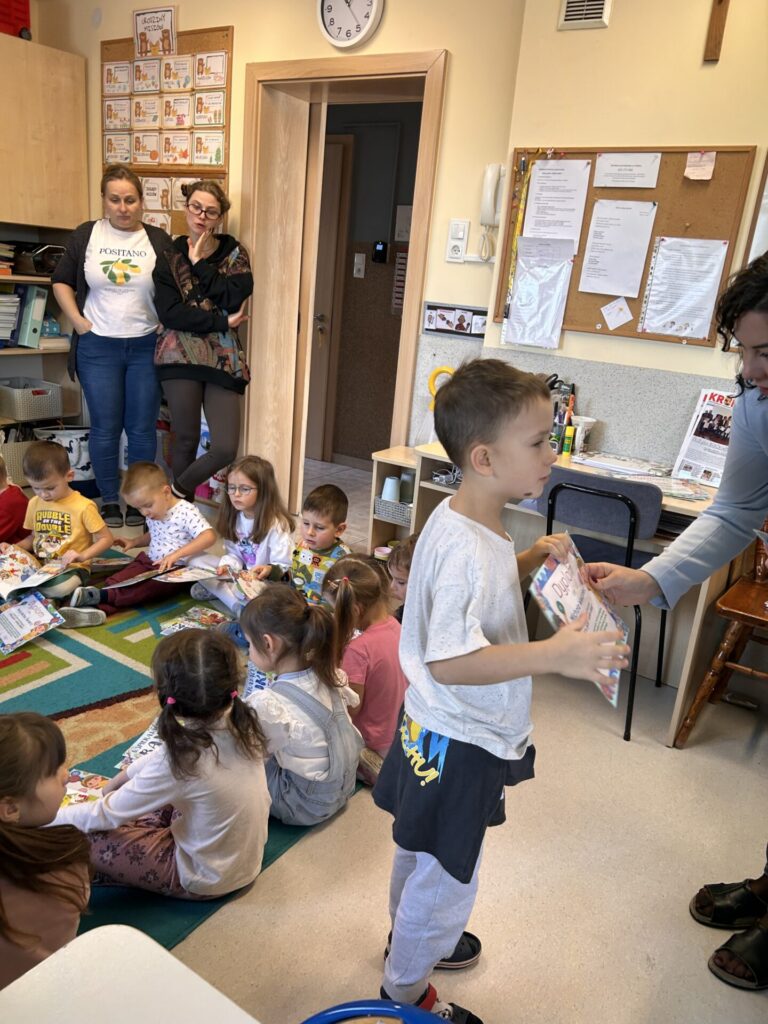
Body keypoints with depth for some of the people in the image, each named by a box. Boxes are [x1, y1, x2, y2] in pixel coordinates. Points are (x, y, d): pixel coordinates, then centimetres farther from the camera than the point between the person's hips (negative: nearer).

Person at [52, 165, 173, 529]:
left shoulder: (159, 240, 3)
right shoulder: (85, 235, 4)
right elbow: (61, 281, 10)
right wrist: (77, 320, -1)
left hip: (146, 347, 0)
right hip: (98, 347, 0)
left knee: (142, 428, 4)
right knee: (105, 428, 4)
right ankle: (109, 501, 18)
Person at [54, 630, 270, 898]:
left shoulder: (178, 764, -34)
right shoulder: (241, 723, -16)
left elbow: (107, 815, -19)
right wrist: (123, 776, 4)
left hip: (207, 880, -6)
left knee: (86, 839, -4)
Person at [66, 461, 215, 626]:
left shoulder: (186, 512, -16)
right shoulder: (153, 514, 9)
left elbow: (209, 536, -30)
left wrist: (176, 554, -36)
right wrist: (134, 542, 11)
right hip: (150, 563, 7)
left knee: (148, 588, -33)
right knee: (119, 579, -20)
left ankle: (100, 595, -43)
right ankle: (96, 607, -42)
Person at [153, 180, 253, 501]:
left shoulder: (234, 253, 9)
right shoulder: (169, 257, 7)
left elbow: (235, 297, -10)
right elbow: (169, 313, -8)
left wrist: (200, 264, -5)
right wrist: (222, 322, -12)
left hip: (223, 358, 1)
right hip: (181, 354, -1)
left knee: (226, 448, -7)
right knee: (187, 440, 3)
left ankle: (177, 492, 19)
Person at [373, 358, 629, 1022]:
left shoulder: (471, 522, -2)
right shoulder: (465, 547, -33)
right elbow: (449, 661, -36)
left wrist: (532, 560, 1)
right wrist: (553, 655, -41)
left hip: (445, 732, 10)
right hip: (458, 744, -9)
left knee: (420, 853, 31)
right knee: (446, 876, 14)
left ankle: (413, 934, 57)